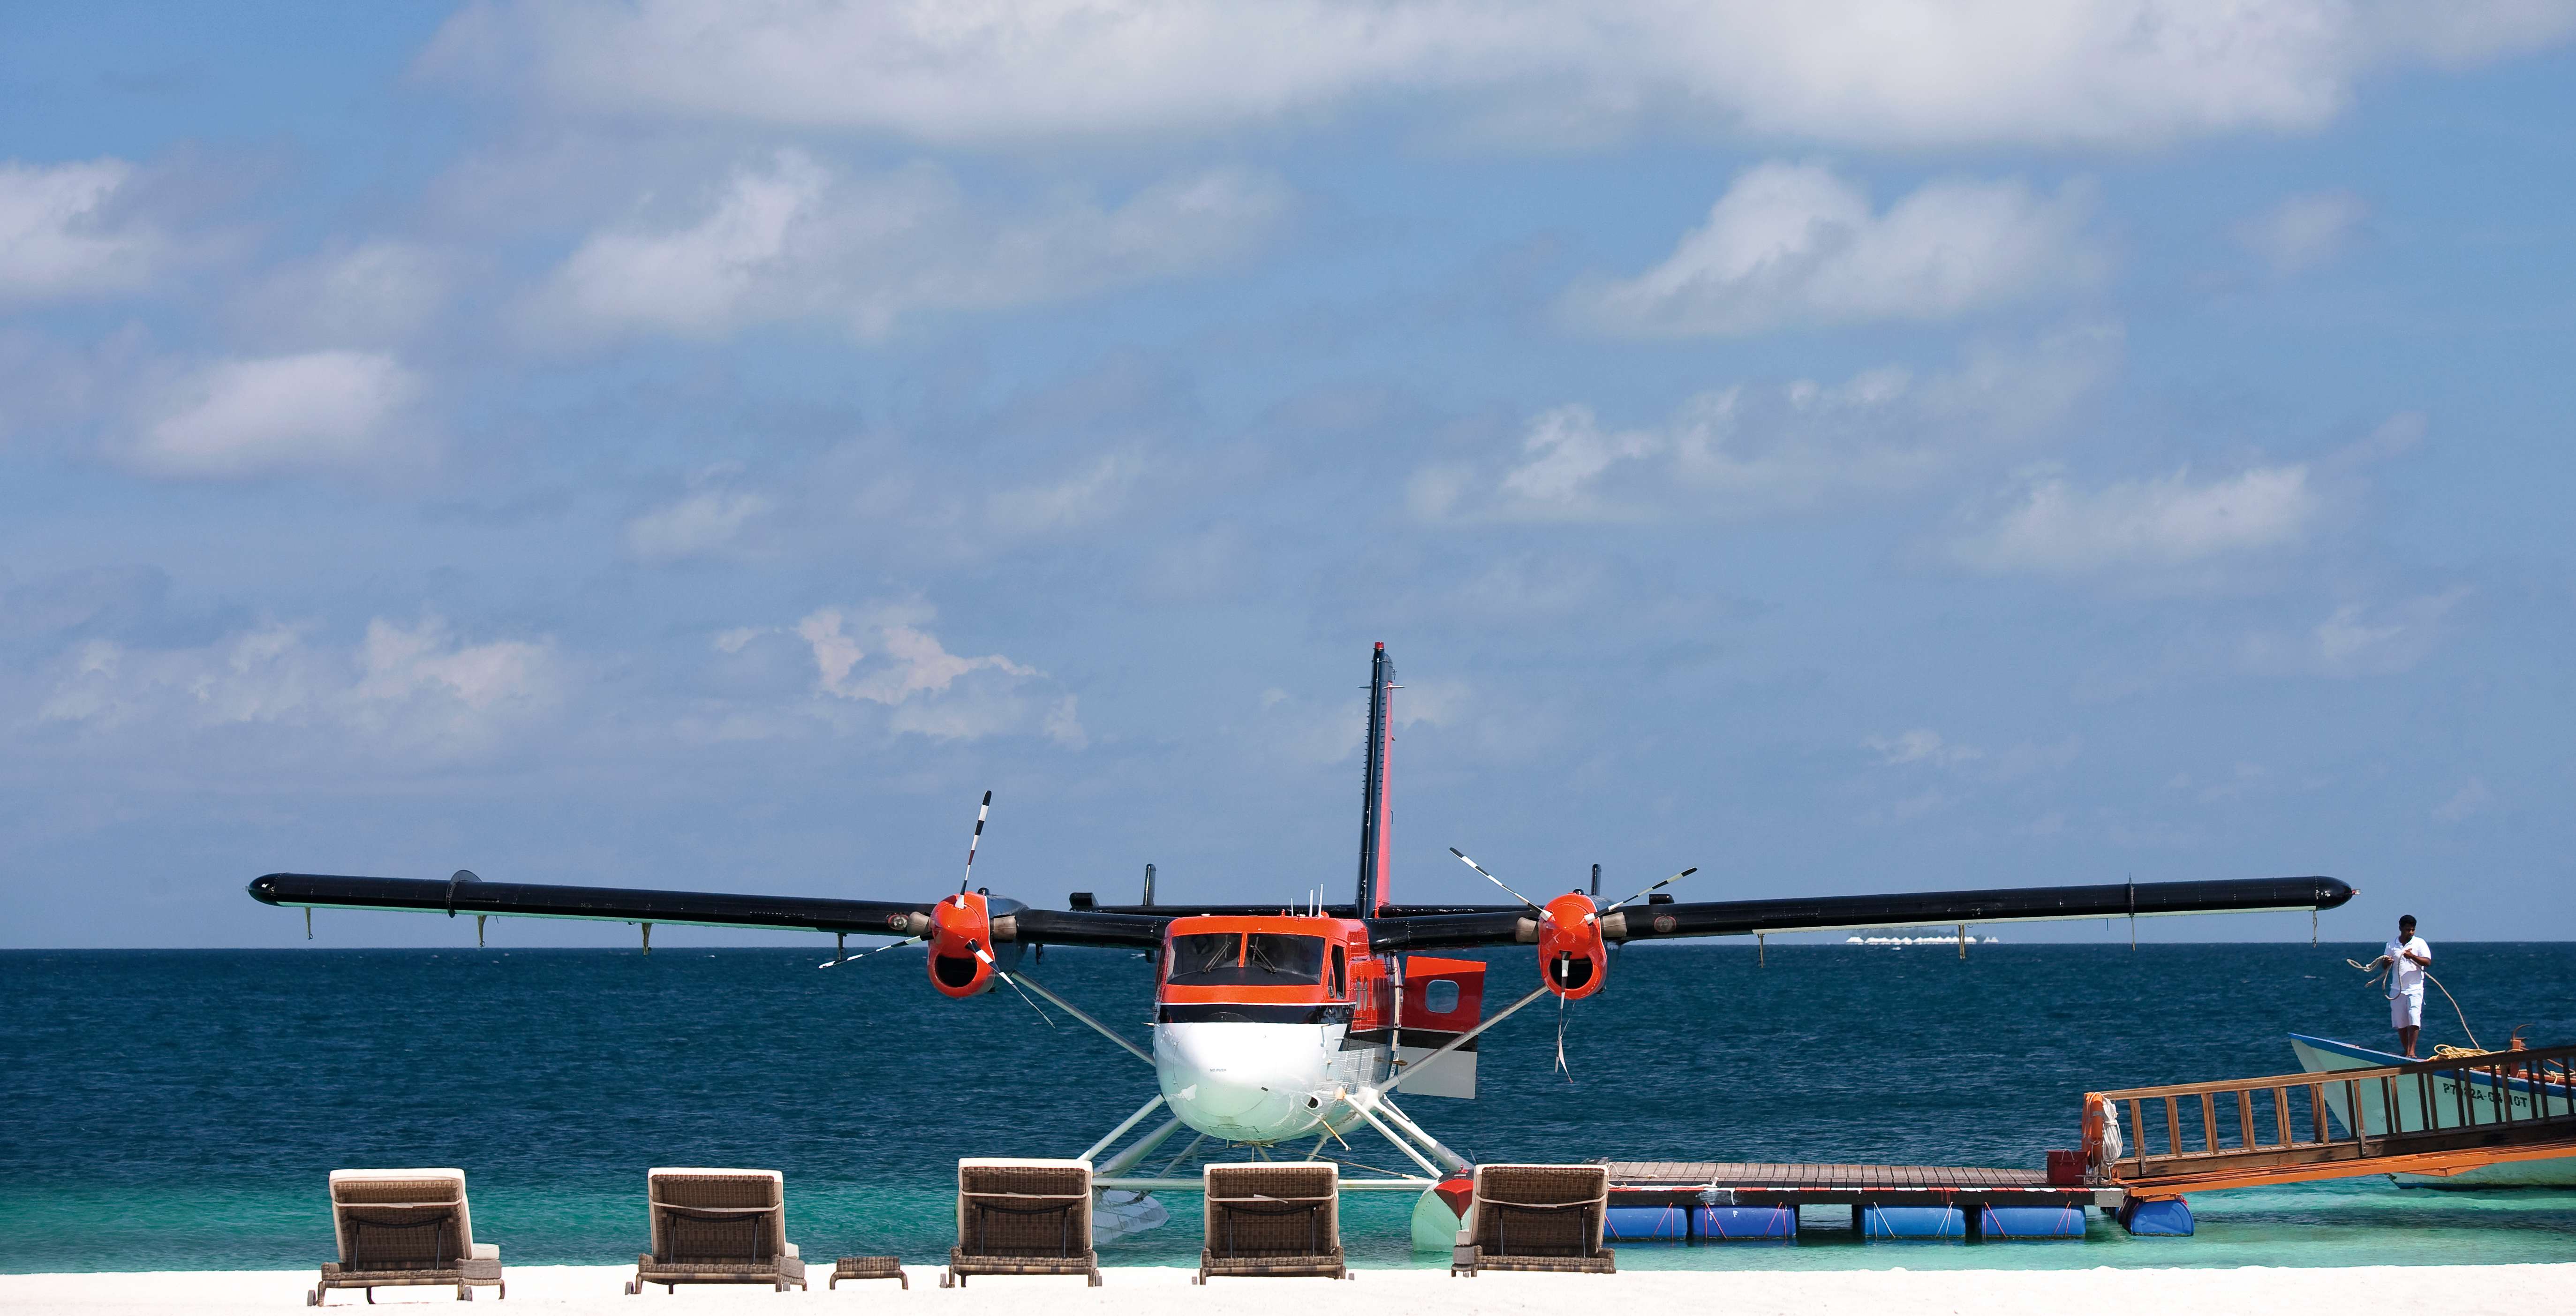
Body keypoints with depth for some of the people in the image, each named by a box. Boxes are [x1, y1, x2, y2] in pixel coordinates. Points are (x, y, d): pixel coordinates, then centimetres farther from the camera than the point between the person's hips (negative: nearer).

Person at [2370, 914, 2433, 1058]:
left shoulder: (2419, 943, 1)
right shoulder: (2392, 945, 9)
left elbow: (2428, 962, -8)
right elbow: (2385, 966, 11)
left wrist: (2413, 957, -25)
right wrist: (2387, 962, -13)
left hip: (2415, 988, -3)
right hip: (2397, 989, 3)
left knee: (2414, 1019, -17)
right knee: (2400, 1023, 5)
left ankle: (2412, 1052, -18)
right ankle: (2406, 1051, 15)